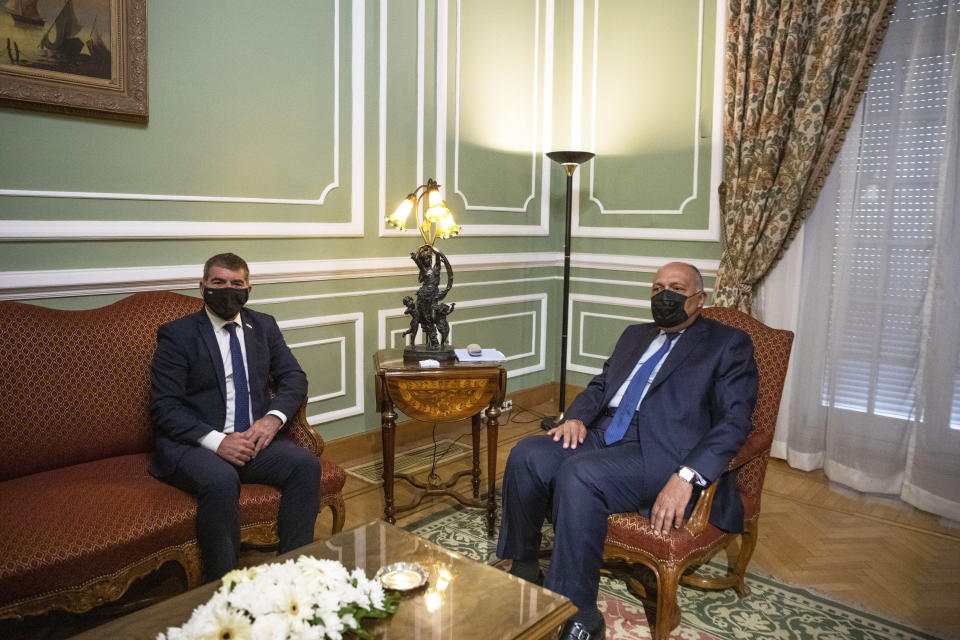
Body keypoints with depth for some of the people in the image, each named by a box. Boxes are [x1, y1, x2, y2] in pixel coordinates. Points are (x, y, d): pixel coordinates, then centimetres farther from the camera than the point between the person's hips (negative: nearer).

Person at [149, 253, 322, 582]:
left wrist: (274, 416, -11)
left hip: (253, 440, 4)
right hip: (193, 445, -4)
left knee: (306, 464, -22)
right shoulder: (177, 334, 0)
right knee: (221, 480, -35)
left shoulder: (264, 326, 14)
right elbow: (164, 407, -7)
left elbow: (294, 377, 10)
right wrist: (216, 440, -21)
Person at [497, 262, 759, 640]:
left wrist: (687, 477, -21)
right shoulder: (635, 336, 27)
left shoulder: (728, 344, 6)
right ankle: (522, 573, -1)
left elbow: (734, 421, -6)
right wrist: (576, 416, 2)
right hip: (604, 436, 6)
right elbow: (600, 385, 27)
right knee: (526, 456, -19)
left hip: (662, 454, -6)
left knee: (577, 475, -32)